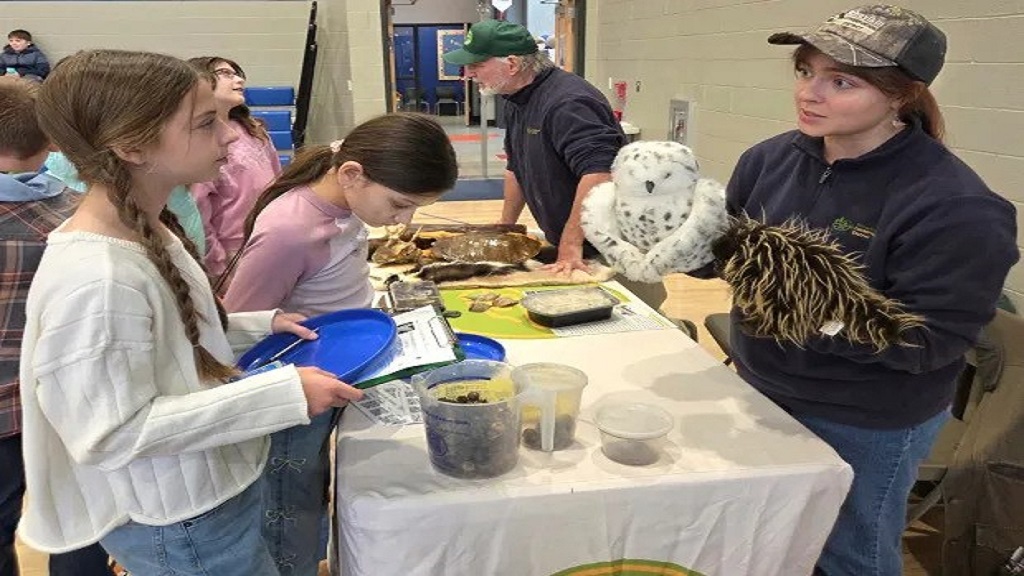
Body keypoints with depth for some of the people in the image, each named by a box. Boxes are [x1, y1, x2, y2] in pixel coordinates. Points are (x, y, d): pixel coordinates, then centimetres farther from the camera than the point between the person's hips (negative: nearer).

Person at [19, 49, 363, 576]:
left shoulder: (145, 230, -3)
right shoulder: (94, 280, -31)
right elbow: (115, 433, -28)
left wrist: (263, 326, -2)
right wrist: (283, 391, -29)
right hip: (180, 526, -8)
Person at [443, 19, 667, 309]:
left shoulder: (566, 102, -24)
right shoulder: (516, 102, 9)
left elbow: (599, 173, -35)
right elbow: (516, 169, 20)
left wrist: (571, 244, -33)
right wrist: (504, 229, 19)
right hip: (566, 245, 9)